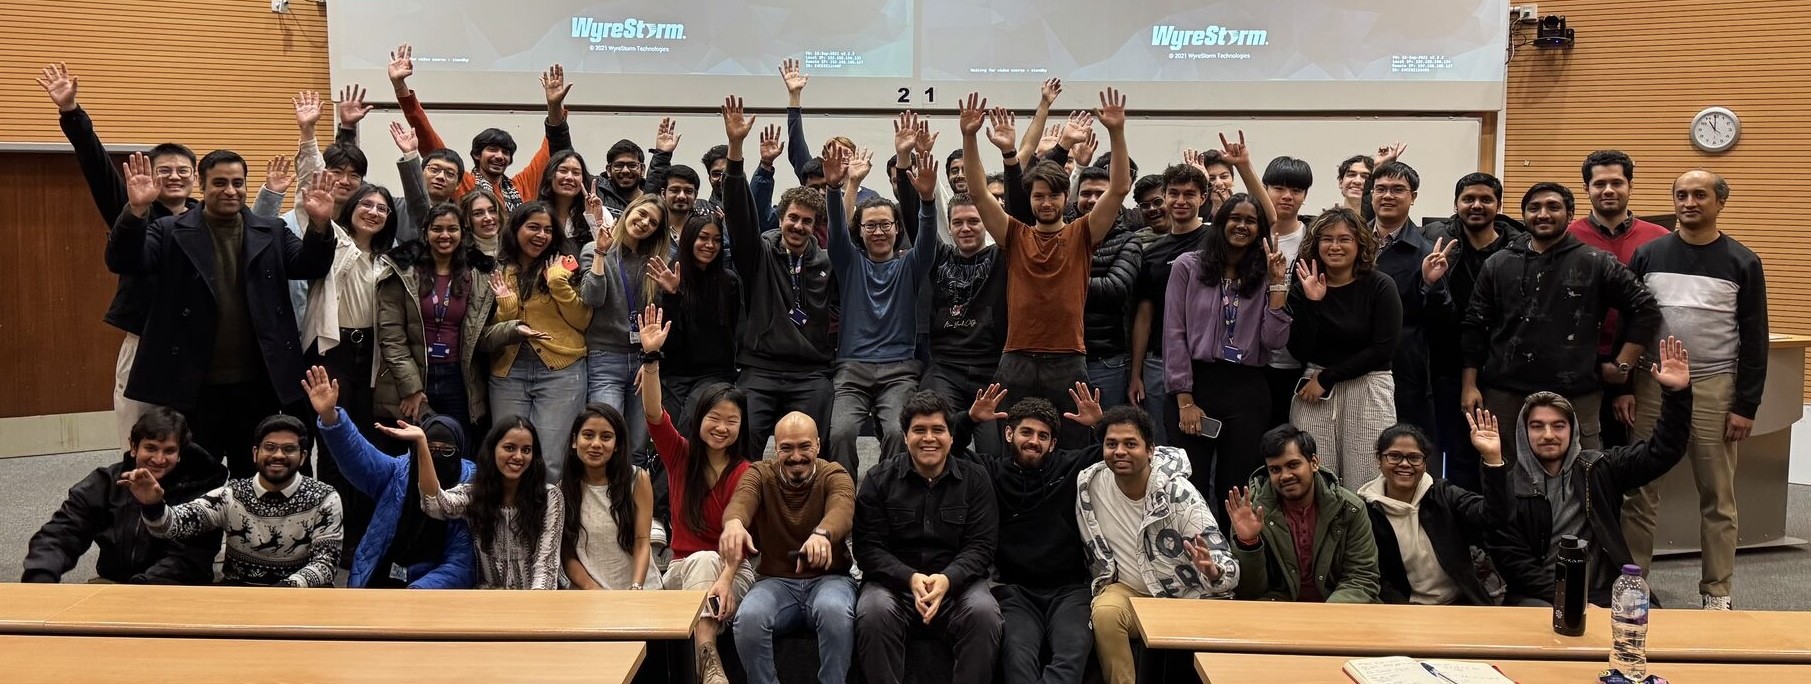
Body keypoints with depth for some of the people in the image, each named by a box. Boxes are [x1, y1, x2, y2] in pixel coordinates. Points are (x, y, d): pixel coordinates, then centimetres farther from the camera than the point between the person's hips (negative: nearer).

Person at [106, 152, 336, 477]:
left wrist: (320, 225, -22)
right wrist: (136, 210, -26)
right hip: (194, 385, -2)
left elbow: (310, 267, -2)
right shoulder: (170, 232, 3)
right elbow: (123, 262, -9)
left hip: (259, 383, 2)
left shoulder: (272, 232, 9)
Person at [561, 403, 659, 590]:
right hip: (586, 595, 1)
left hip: (641, 589, -1)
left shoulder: (637, 480, 1)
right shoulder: (563, 489, 4)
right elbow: (567, 555, 2)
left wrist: (636, 589, -17)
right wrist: (592, 589, -13)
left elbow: (642, 543, -3)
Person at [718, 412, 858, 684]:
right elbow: (741, 499, -22)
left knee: (835, 611, -35)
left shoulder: (835, 475, -2)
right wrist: (733, 522, -49)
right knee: (748, 617, -29)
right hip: (775, 581, 2)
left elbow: (842, 509, -27)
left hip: (828, 578, -1)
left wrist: (822, 534, -53)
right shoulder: (759, 474, 3)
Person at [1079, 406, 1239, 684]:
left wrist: (1213, 572, -44)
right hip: (1128, 590, 2)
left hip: (1188, 596, -2)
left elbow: (1228, 571, -21)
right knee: (1105, 613, -30)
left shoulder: (1179, 494, -18)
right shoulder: (1091, 484, -9)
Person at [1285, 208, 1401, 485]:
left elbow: (1384, 349, -8)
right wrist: (1311, 302, -14)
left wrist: (1327, 379, -8)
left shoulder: (1380, 286, -2)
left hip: (1368, 391, -2)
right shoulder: (1303, 288, 4)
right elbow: (1299, 351, -3)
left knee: (1363, 483, -4)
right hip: (1313, 392, 2)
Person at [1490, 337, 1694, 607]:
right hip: (1539, 601, -4)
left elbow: (1661, 451, 7)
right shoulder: (1509, 487, 2)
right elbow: (1515, 564, -3)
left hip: (1603, 596, 4)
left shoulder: (1598, 468, 13)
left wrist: (1677, 393, -5)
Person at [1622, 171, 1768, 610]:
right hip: (1653, 385, 1)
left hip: (1714, 390, -1)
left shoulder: (1742, 263, 1)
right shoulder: (1648, 255, 5)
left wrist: (1746, 406, -5)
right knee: (1641, 490, 4)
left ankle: (1717, 592, 15)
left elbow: (1754, 339, 0)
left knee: (1717, 496, 6)